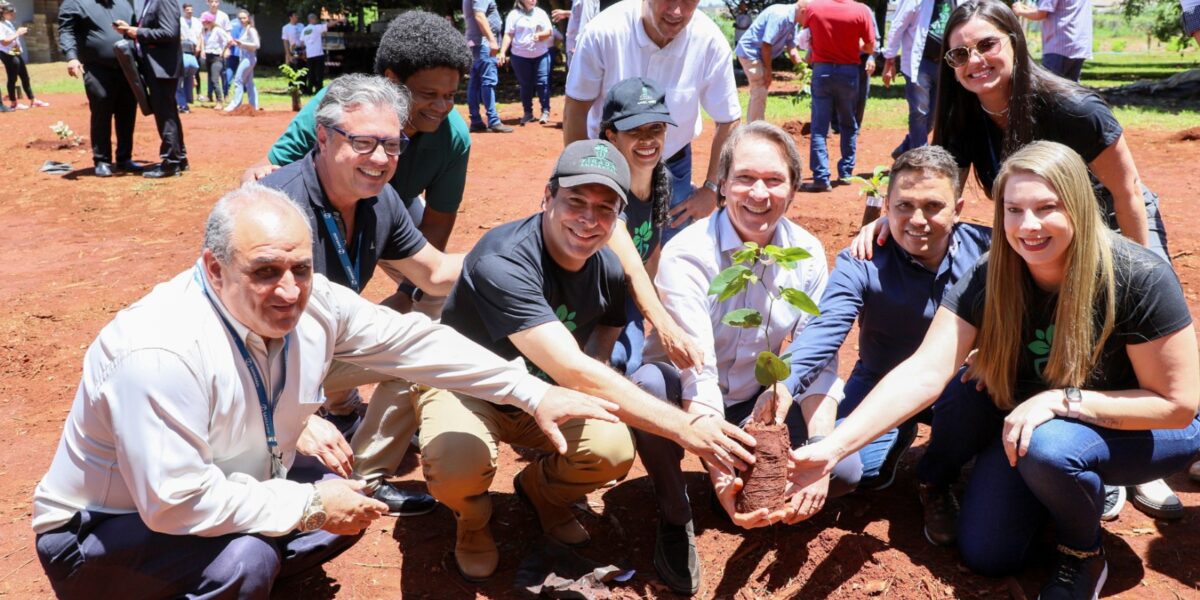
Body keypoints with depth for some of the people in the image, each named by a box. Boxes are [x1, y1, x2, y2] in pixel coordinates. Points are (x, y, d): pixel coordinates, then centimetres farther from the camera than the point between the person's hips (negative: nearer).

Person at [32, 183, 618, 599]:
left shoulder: (312, 302, -15)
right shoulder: (161, 351, -35)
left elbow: (414, 340, -6)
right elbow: (175, 503, -34)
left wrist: (533, 394, -5)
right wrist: (307, 504, -24)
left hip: (225, 491, 7)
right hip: (99, 531, -7)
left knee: (343, 505, 1)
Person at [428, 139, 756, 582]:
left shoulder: (609, 272, -11)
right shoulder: (501, 263, -34)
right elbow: (576, 373, -41)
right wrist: (685, 429, -44)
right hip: (468, 389, -5)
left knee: (614, 451, -22)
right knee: (458, 464, -36)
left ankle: (541, 489, 14)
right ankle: (473, 519, 3)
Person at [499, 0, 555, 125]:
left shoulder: (541, 13, 7)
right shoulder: (514, 14, -1)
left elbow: (549, 31, 3)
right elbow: (508, 35, -5)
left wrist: (539, 35, -18)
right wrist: (502, 52, -16)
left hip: (541, 55, 1)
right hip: (521, 56, -1)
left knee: (542, 82, -4)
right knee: (525, 85, 5)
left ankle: (545, 111, 3)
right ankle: (528, 112, 13)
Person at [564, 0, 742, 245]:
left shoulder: (711, 42, -21)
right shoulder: (604, 31, -24)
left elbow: (728, 122, -8)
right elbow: (576, 109, -11)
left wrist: (711, 190, -7)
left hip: (671, 167, 1)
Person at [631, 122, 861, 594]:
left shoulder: (807, 255, -9)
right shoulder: (687, 255, -23)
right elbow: (698, 377, -32)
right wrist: (721, 475, -45)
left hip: (758, 405, 4)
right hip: (688, 406, -3)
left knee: (844, 470, -20)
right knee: (650, 383, -37)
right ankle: (674, 517, -9)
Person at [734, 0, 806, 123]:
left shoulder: (791, 22, 7)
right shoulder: (780, 16, -24)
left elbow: (791, 48, 11)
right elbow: (766, 45, -25)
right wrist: (768, 71, -17)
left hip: (758, 54, 10)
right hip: (750, 51, -10)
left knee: (758, 93, 18)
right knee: (760, 94, -9)